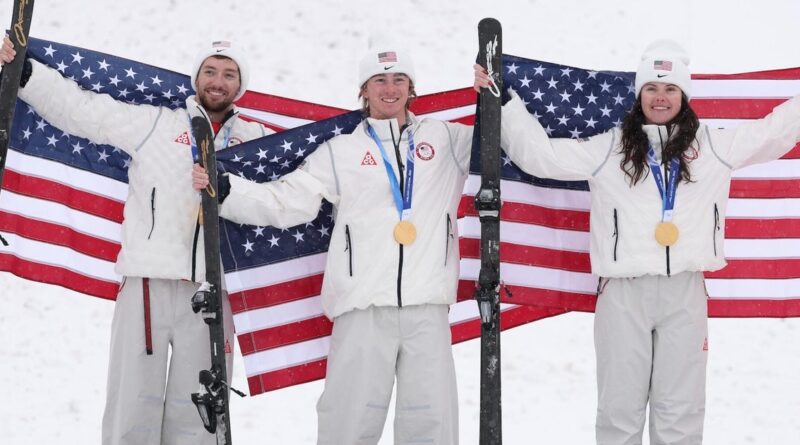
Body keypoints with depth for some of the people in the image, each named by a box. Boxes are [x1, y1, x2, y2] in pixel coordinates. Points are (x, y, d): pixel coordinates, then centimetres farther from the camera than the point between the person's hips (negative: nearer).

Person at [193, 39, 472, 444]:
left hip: (427, 308, 1)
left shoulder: (445, 138, 14)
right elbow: (282, 202, 8)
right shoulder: (341, 152, 11)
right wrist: (223, 189, -5)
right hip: (364, 308, -1)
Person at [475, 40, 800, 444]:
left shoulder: (713, 146, 10)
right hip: (624, 291, -1)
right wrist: (501, 101, 0)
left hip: (684, 291, 1)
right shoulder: (608, 149, 6)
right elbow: (540, 154, 5)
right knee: (620, 408, 4)